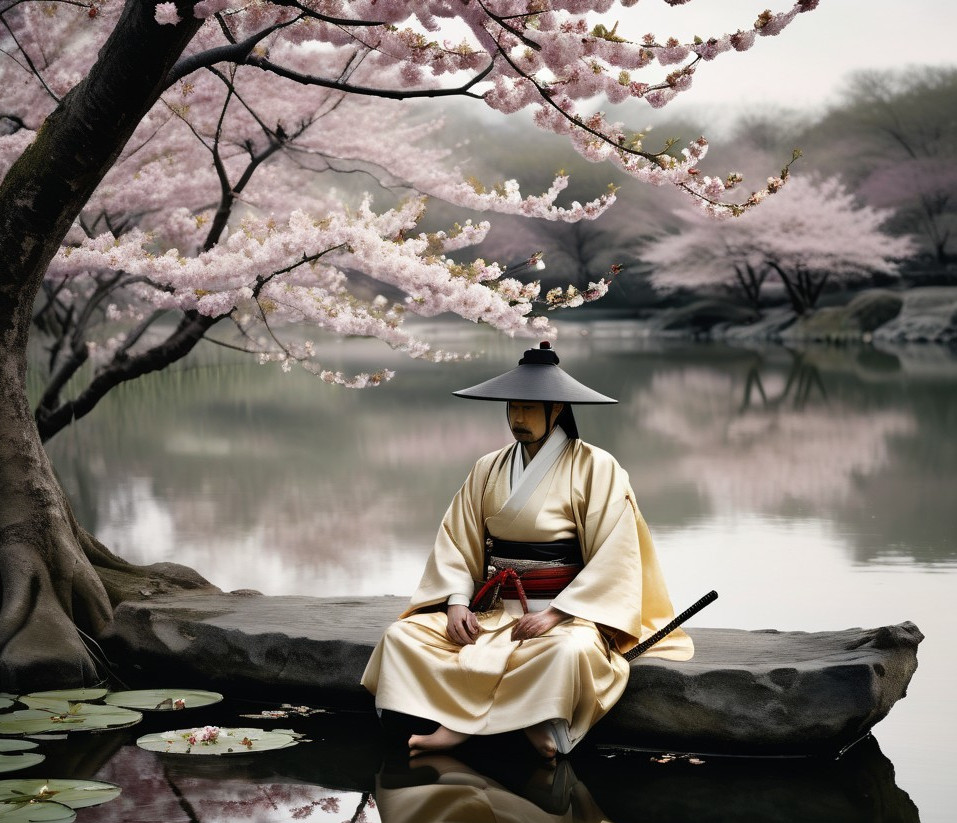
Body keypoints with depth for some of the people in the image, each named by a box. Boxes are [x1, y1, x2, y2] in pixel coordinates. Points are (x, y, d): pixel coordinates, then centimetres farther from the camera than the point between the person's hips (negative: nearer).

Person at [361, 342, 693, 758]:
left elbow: (613, 557, -10)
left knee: (571, 650, -39)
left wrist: (555, 614, -18)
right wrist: (457, 602, -10)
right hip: (493, 610, 5)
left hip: (567, 611, -5)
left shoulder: (595, 467, -4)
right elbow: (456, 541, 8)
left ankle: (457, 724, -27)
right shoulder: (489, 469, 11)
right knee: (403, 635, -14)